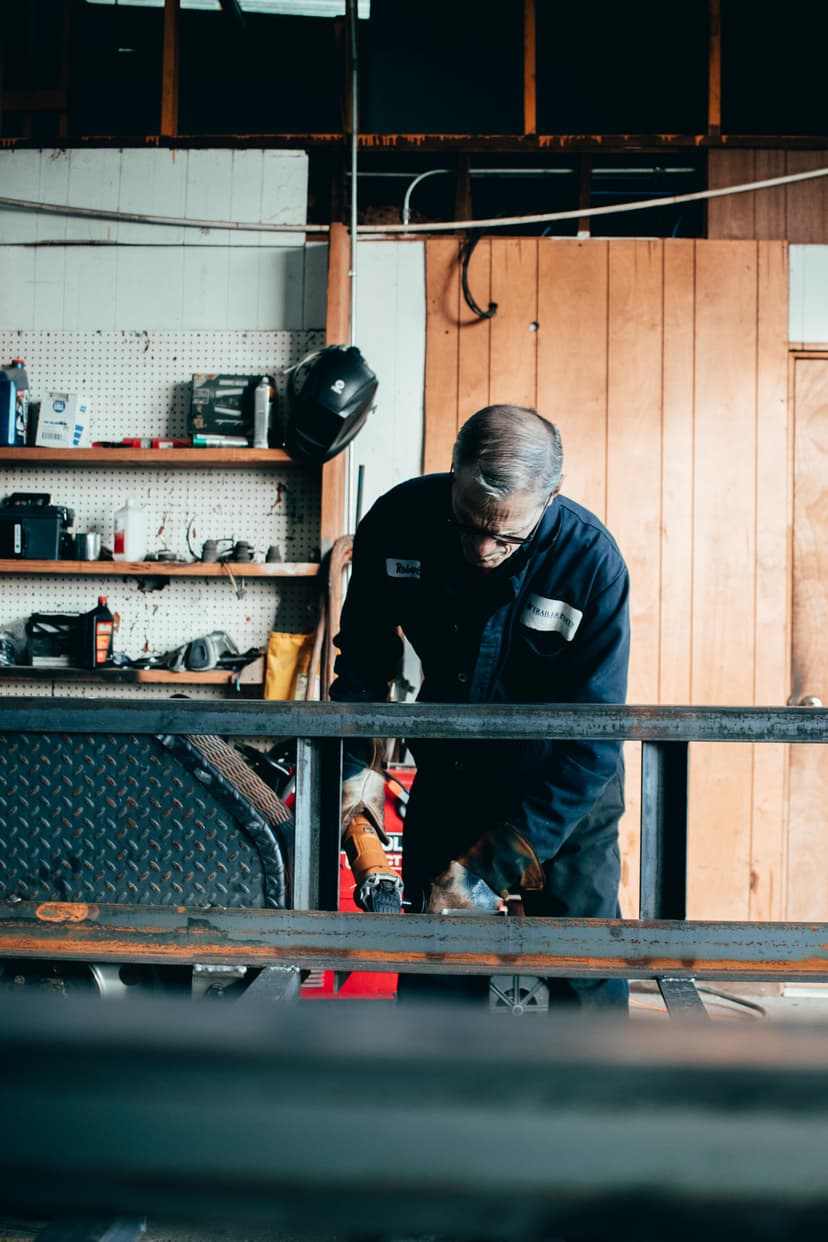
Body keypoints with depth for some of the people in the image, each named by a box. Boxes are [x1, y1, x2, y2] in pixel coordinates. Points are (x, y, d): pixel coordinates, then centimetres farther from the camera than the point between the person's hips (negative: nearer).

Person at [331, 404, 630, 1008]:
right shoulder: (398, 520, -18)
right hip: (449, 772, 3)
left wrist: (489, 867, -28)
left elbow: (592, 744, -25)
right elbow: (364, 657, -1)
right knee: (431, 969, 11)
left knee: (585, 980, 0)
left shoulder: (592, 560, -27)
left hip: (566, 792, -2)